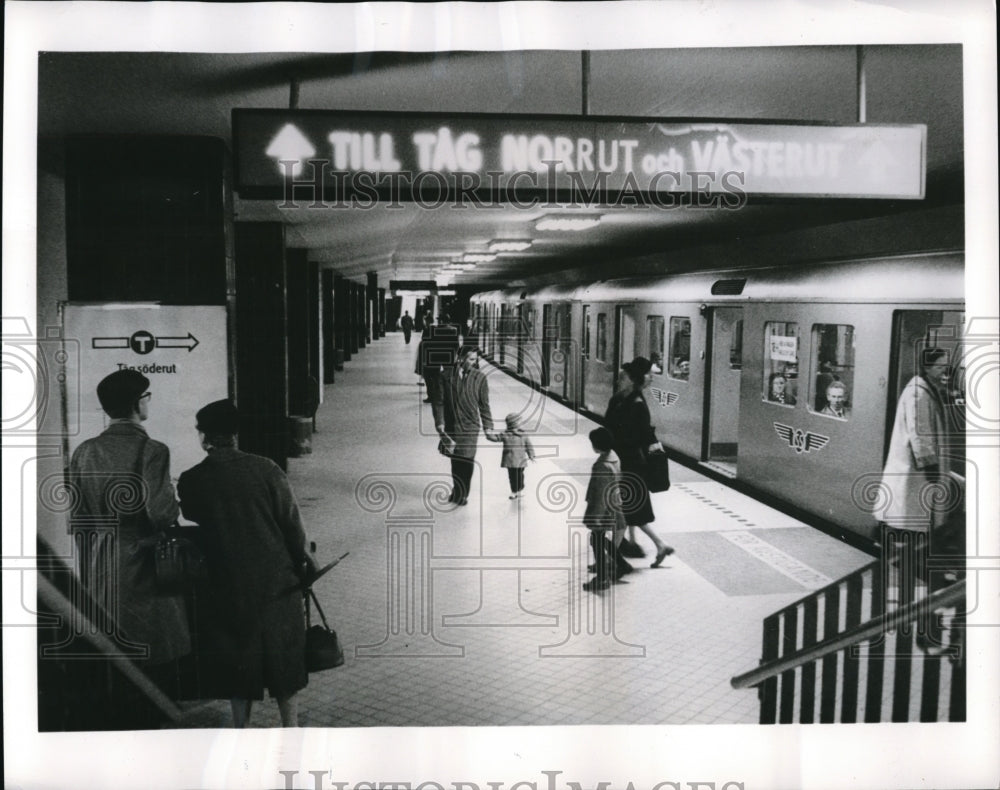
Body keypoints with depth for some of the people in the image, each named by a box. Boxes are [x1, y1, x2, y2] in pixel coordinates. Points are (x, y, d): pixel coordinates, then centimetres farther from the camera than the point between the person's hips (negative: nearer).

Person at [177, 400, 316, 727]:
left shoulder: (191, 481, -10)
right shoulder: (265, 469, -11)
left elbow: (192, 518, 4)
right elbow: (292, 522, -6)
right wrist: (301, 561, 10)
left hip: (227, 586, 0)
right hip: (276, 581, 0)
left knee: (236, 659, 14)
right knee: (283, 655, 15)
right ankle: (291, 729, 23)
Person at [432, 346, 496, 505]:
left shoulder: (480, 379, -3)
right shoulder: (446, 376, -4)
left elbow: (484, 406, 2)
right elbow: (439, 401, 0)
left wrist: (488, 429, 1)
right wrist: (440, 424, -7)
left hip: (470, 427, -1)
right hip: (451, 426, 1)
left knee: (466, 461, -2)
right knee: (455, 461, 9)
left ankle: (462, 494, 16)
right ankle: (457, 491, 30)